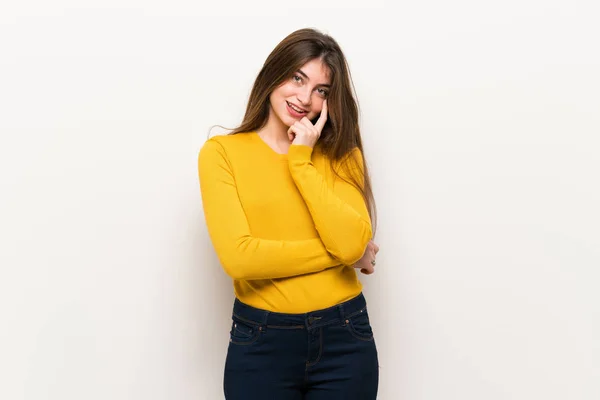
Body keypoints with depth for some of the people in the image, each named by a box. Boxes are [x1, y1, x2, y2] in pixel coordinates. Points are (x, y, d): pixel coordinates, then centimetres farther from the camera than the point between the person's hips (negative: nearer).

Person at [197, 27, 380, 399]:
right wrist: (340, 254, -10)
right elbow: (239, 256, -16)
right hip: (261, 342, -2)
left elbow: (352, 243, -12)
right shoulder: (222, 152, -4)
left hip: (344, 338, 2)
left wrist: (301, 161, -11)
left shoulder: (342, 154, 4)